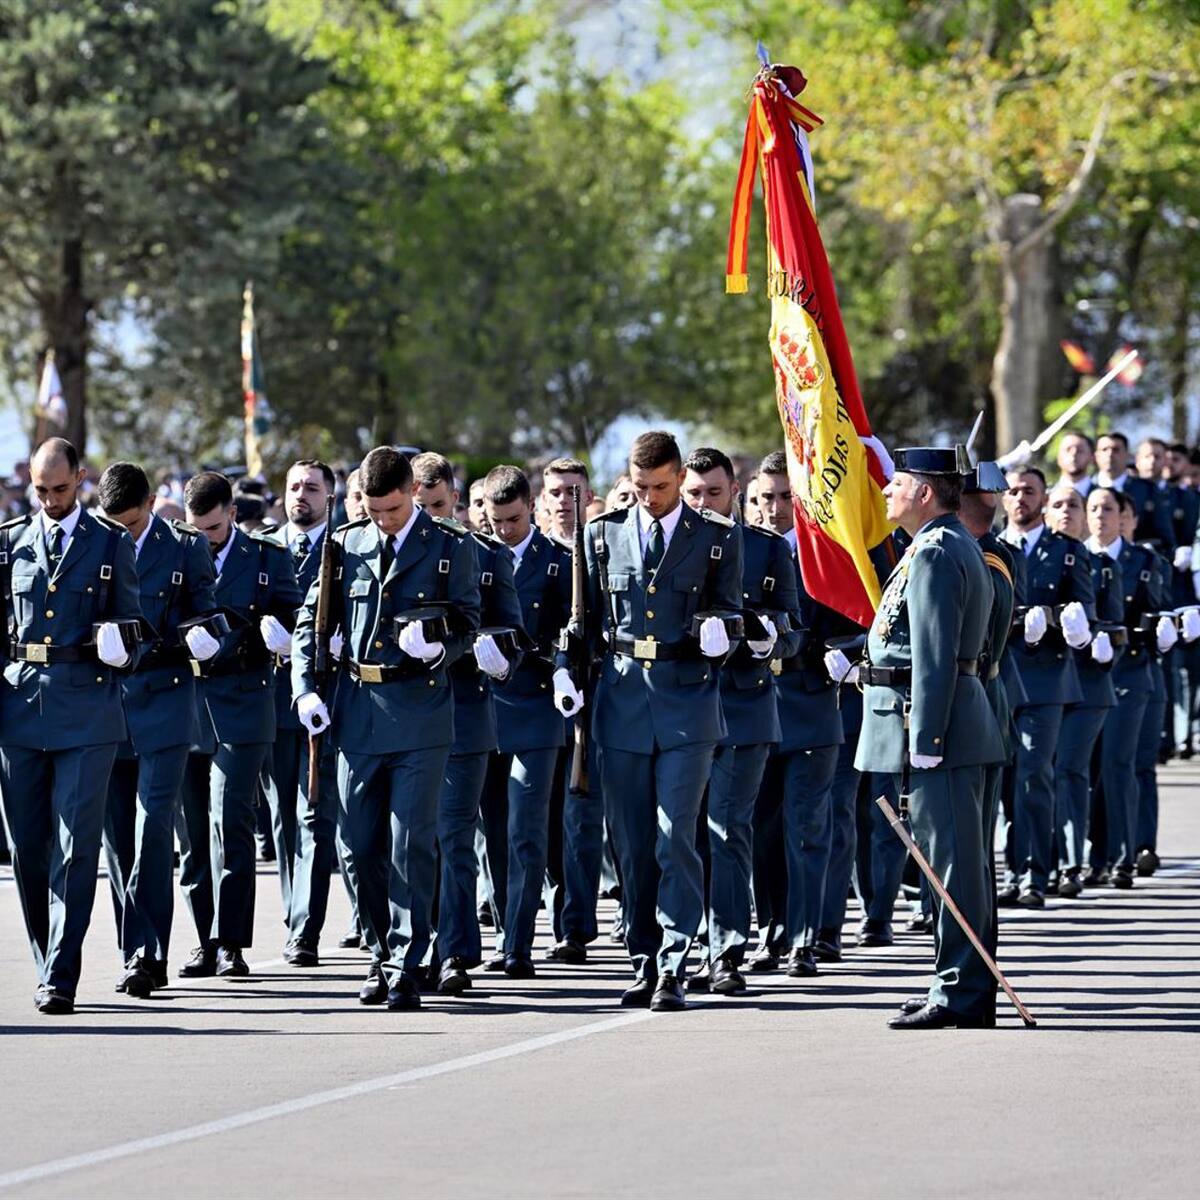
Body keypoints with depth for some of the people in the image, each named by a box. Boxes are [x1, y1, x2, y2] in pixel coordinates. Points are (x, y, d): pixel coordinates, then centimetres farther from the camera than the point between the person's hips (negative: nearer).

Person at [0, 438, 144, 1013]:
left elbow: (131, 620, 12)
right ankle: (48, 964, 19)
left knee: (75, 847, -9)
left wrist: (123, 649, -9)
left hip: (86, 709, -3)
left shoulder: (111, 544, 7)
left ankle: (60, 979, -10)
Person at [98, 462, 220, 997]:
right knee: (118, 834, 4)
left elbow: (203, 617, 7)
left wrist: (200, 636, -11)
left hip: (163, 701, -3)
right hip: (105, 702, 3)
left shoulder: (186, 547, 1)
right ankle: (141, 954, 12)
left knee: (153, 828, -11)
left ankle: (146, 955, -12)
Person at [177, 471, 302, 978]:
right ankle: (206, 940, 13)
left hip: (240, 707, -3)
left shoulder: (267, 559, 5)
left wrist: (278, 631, -15)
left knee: (229, 822, -12)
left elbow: (296, 618, 5)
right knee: (192, 831, 5)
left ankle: (231, 942, -10)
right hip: (182, 706, 3)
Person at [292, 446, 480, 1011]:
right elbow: (311, 620, 13)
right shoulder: (346, 545, 10)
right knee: (361, 845, 7)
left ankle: (407, 968, -2)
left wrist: (441, 647, -17)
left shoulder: (451, 547, 2)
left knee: (411, 846, -6)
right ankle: (382, 954, 22)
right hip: (357, 709, 4)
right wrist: (305, 689, 1)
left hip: (421, 709, -4)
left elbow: (468, 624, 5)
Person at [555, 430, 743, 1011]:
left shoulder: (718, 538, 5)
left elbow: (729, 609, 7)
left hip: (687, 701, -3)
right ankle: (644, 961, 15)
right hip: (621, 699, 3)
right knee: (631, 843, 7)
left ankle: (673, 968, -9)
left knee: (675, 837, -10)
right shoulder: (603, 535, 10)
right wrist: (566, 669, 0)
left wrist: (721, 632, -15)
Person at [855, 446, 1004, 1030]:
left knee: (952, 858, -8)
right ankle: (965, 984, 19)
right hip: (958, 722, 11)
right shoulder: (958, 546, 18)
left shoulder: (933, 555, -15)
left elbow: (933, 657, -20)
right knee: (955, 856, 13)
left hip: (934, 724, -11)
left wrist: (925, 742, -22)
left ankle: (960, 993, -7)